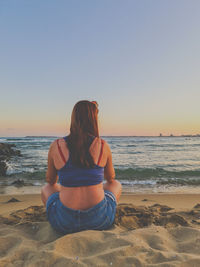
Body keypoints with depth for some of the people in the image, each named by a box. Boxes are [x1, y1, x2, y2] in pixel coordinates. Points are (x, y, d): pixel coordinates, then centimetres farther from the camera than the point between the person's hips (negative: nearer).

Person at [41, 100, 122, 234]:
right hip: (99, 221, 1)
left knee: (46, 189, 30)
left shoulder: (56, 146, -9)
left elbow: (50, 180, 8)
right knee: (116, 185, 30)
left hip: (64, 224, 0)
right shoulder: (103, 146, -9)